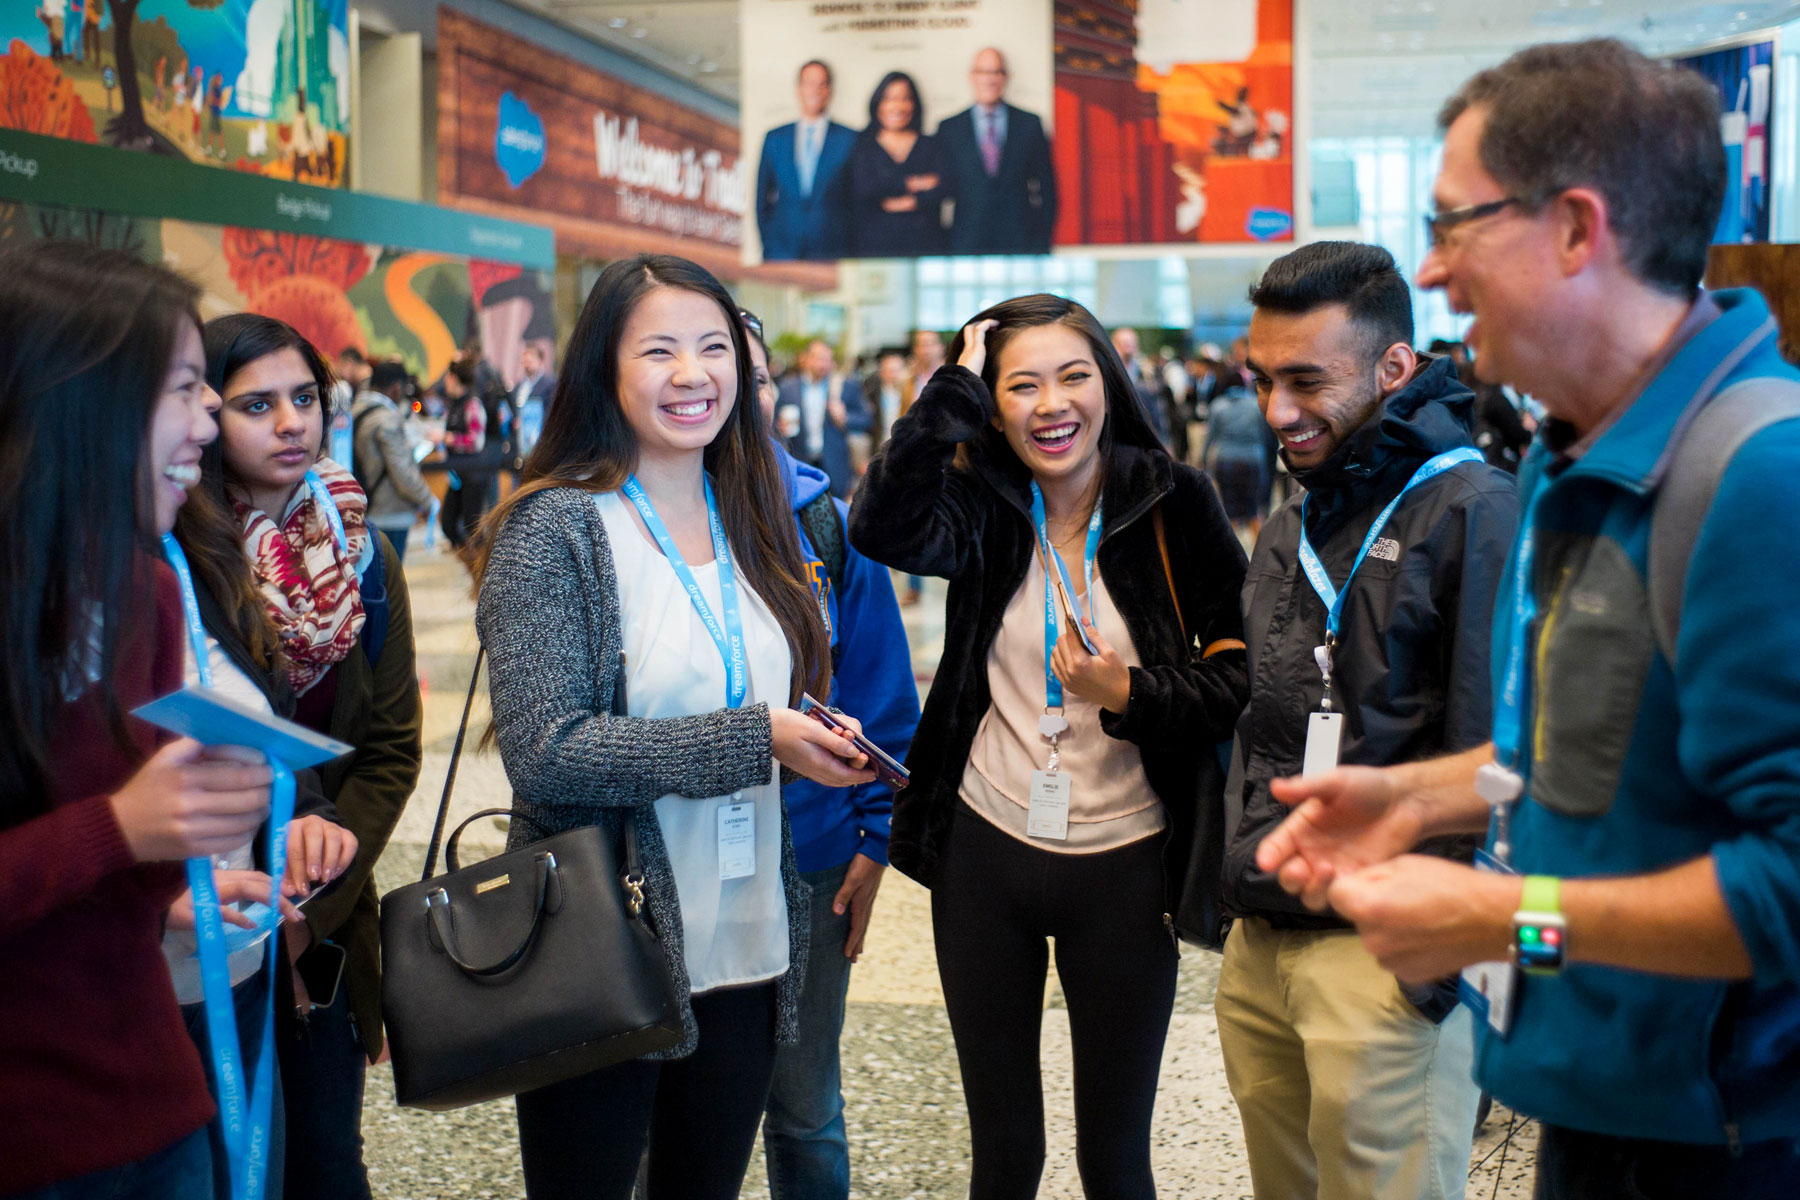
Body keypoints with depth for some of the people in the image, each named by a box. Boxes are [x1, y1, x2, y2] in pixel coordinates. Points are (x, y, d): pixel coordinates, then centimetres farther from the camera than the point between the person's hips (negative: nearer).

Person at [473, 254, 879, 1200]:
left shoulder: (752, 523, 9)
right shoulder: (552, 529, -10)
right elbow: (544, 752, -18)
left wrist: (825, 739, -2)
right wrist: (752, 739, -21)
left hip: (747, 951, 6)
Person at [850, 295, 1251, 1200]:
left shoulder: (1172, 505, -6)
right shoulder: (982, 511, -1)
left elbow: (1242, 675, -5)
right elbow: (882, 528, -23)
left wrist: (1130, 697, -20)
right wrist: (955, 384, -19)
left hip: (1124, 862, -1)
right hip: (985, 853, 2)